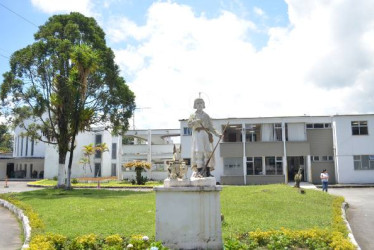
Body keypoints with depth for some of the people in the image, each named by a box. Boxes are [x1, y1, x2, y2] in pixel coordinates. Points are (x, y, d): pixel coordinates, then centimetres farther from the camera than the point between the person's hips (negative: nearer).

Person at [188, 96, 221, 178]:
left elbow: (210, 127, 10)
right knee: (198, 152, -11)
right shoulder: (193, 115, 12)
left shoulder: (206, 115, 16)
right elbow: (189, 124, -6)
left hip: (206, 135, 2)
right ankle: (199, 172, -11)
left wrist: (217, 134, -5)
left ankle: (208, 172, -4)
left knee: (208, 152, -6)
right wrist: (197, 121, -18)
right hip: (197, 134, -2)